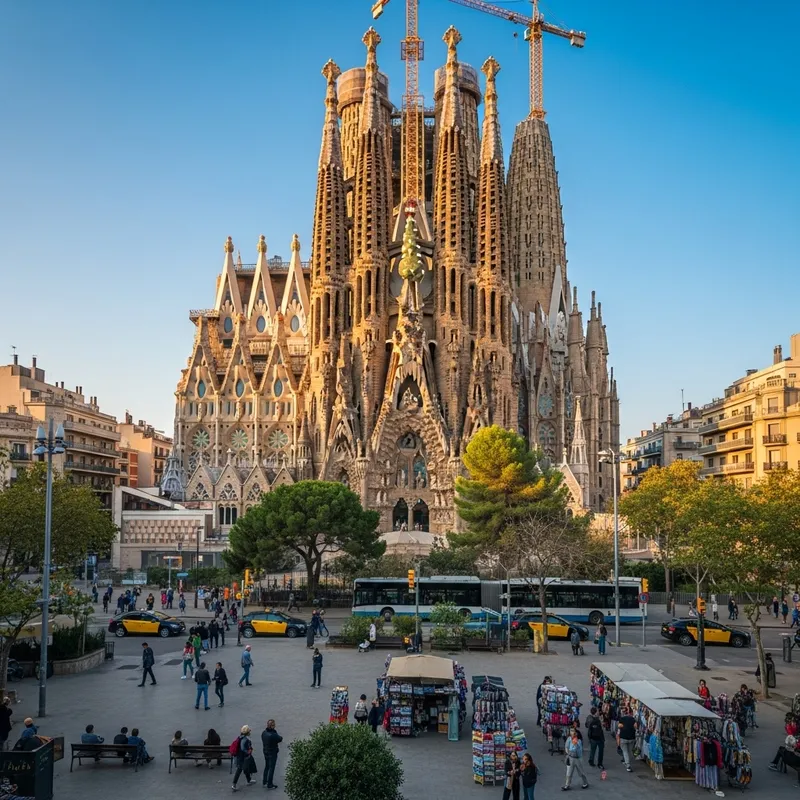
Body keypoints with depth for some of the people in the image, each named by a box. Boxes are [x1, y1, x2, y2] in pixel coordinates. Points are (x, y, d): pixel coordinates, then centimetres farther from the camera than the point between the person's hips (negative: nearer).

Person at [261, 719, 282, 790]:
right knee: (271, 768, 7)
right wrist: (280, 737, 6)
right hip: (272, 753, -7)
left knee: (266, 767, 23)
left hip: (265, 752, 7)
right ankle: (269, 784, 17)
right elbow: (280, 739, -14)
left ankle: (264, 782, 36)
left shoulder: (263, 732, -8)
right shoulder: (273, 735, -31)